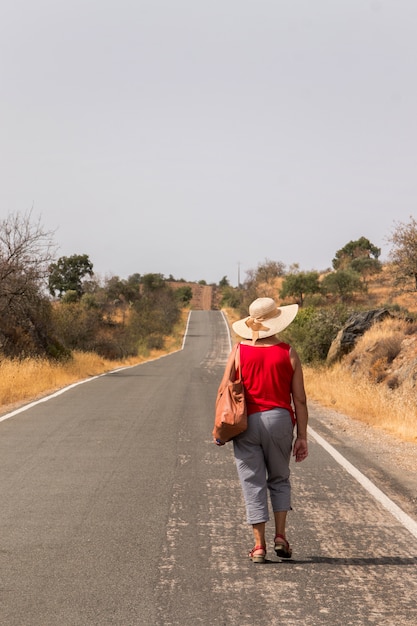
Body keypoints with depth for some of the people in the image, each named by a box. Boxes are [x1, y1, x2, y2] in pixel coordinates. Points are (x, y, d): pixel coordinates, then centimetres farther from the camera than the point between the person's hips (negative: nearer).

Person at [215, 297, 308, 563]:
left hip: (246, 422, 0)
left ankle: (259, 545, 4)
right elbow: (300, 399, -1)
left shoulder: (239, 352, -1)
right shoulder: (289, 354, -1)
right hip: (279, 421, 1)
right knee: (279, 480, 18)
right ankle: (280, 536, 9)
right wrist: (302, 436, 4)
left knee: (253, 484, 5)